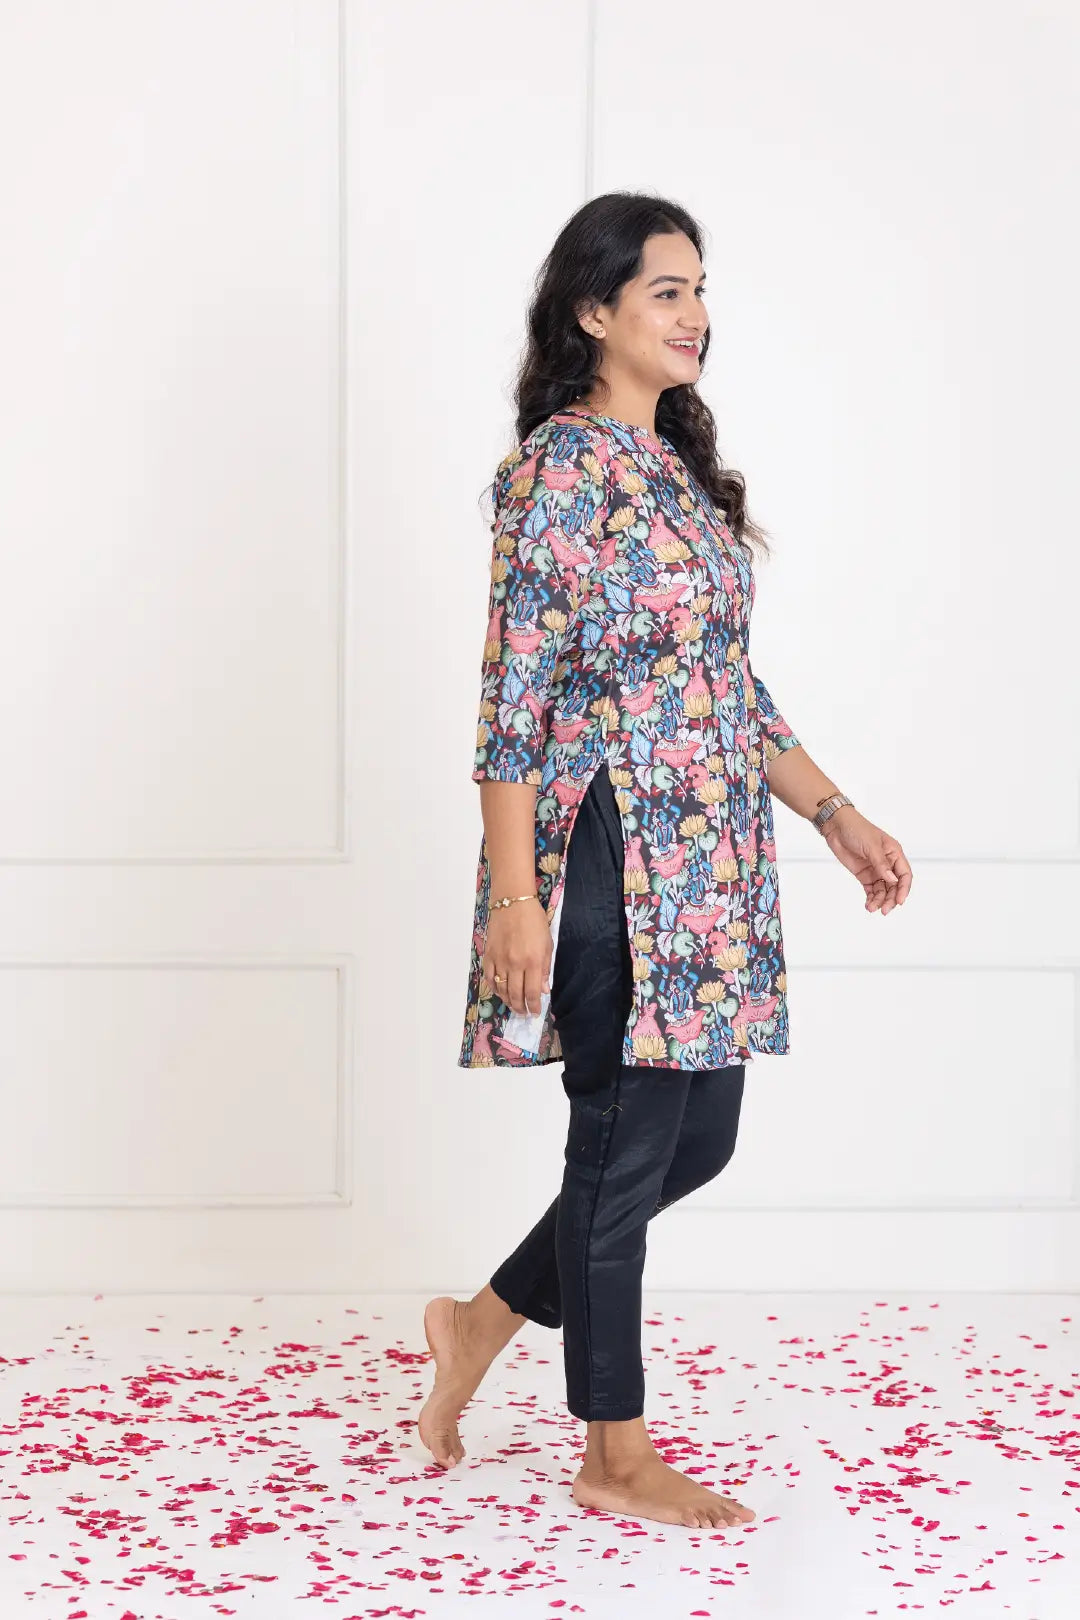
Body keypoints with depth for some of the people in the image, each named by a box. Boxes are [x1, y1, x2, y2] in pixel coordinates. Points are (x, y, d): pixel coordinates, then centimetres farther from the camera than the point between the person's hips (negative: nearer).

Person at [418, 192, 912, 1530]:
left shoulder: (678, 464, 15)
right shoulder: (560, 462, -11)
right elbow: (516, 688, -15)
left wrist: (835, 814, 15)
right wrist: (514, 896, -20)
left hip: (709, 858, 9)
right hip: (612, 855, -9)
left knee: (698, 1140, 12)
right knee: (629, 1143, 0)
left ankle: (482, 1323, 29)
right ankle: (617, 1456, 15)